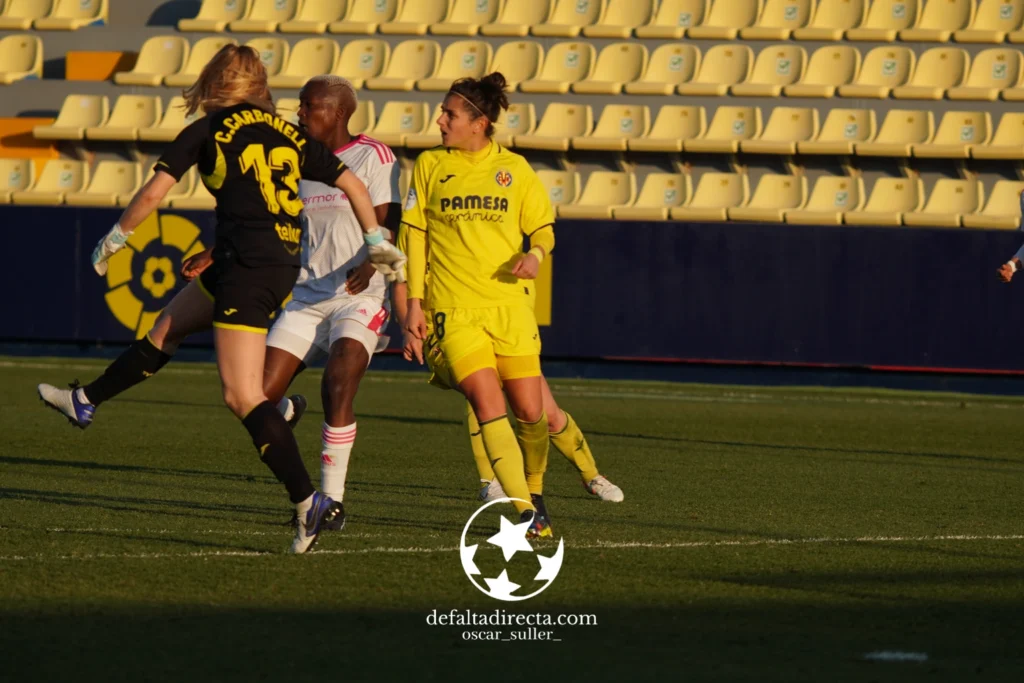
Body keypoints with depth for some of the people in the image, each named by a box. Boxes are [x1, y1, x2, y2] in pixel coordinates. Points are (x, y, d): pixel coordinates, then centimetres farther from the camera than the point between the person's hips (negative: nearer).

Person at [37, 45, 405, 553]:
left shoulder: (208, 131, 1)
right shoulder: (290, 134, 14)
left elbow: (153, 192, 0)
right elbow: (352, 186, 12)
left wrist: (113, 241, 15)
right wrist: (378, 244, 22)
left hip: (246, 265, -8)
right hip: (284, 265, 8)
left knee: (242, 395, -10)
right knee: (168, 323, 25)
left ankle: (309, 502, -20)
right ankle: (85, 402, 40)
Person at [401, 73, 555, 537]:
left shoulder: (513, 168, 6)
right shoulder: (430, 165, 5)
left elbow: (543, 227, 14)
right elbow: (416, 234, 8)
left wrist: (536, 254, -9)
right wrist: (414, 302, 1)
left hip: (510, 306, 1)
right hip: (454, 308, -1)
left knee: (530, 415, 1)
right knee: (489, 407, -16)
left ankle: (535, 494, 27)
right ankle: (525, 512, -18)